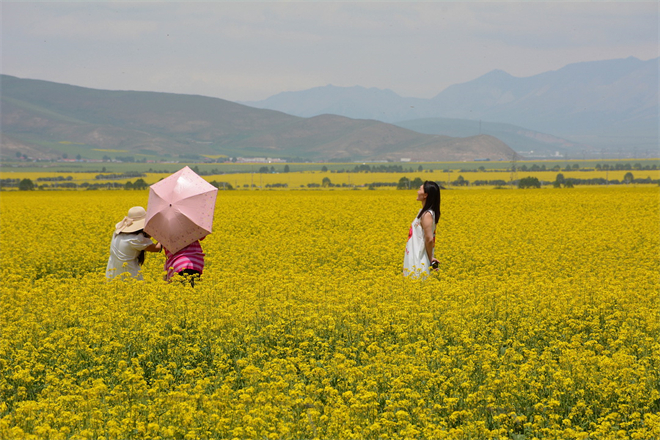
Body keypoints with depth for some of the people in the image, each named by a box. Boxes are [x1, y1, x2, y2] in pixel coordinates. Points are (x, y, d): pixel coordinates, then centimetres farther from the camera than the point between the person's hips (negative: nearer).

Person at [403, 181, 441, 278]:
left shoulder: (426, 215, -18)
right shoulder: (423, 212, 12)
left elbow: (429, 239, -23)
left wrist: (430, 258, -15)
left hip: (419, 261, -9)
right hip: (414, 258, 9)